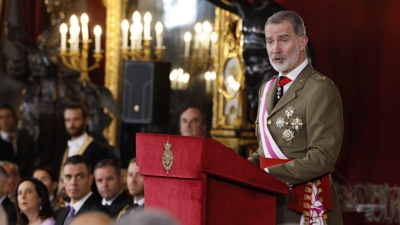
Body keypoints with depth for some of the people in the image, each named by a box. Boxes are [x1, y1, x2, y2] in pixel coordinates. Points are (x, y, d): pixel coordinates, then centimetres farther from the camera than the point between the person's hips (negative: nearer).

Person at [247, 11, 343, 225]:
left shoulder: (321, 89, -10)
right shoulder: (267, 88, 15)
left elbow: (322, 157, -18)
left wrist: (267, 174, -21)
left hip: (303, 207, -7)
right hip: (271, 203, 7)